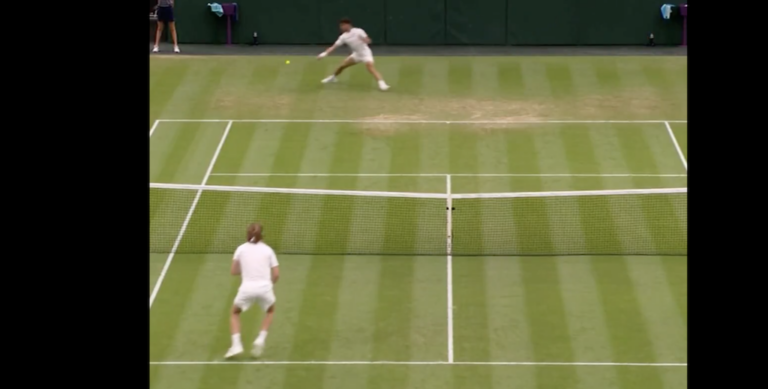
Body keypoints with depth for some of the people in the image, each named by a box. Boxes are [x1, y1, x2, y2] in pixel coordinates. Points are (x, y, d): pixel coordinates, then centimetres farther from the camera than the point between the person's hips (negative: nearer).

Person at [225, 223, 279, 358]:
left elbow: (233, 271, 9)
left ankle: (236, 344, 3)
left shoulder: (241, 249, 9)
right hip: (265, 287, 0)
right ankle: (261, 339, 11)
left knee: (235, 313, 24)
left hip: (247, 288, 0)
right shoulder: (268, 250, 9)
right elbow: (276, 274, 5)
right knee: (270, 311, 31)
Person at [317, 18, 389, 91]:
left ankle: (381, 83, -38)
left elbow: (368, 40, -17)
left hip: (365, 53, -6)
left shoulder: (358, 31, -18)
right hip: (356, 54, 6)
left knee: (370, 67, -29)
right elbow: (334, 47, -6)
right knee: (342, 66, 9)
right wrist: (325, 53, -18)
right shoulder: (343, 37, -4)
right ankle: (333, 77, 38)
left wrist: (364, 40, -41)